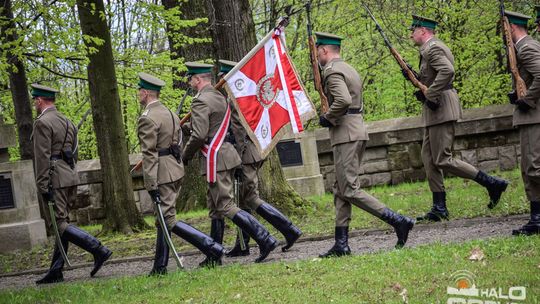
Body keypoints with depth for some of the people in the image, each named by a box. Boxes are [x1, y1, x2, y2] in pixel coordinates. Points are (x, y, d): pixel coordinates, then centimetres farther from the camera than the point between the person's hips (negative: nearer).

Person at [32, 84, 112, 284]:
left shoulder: (42, 123, -10)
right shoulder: (67, 122, 17)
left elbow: (42, 157, -17)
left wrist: (42, 187, -17)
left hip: (55, 179, -9)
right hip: (71, 177, 9)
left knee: (60, 224, -9)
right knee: (62, 224, 10)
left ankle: (98, 250, -19)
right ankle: (56, 271, 12)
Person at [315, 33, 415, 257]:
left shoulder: (332, 71, -12)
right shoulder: (349, 69, 19)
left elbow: (343, 100, -27)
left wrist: (327, 118, -13)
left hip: (346, 135, -10)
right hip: (358, 131, 10)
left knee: (350, 190, -9)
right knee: (341, 189, 10)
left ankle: (398, 221, -14)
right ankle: (341, 244, 9)